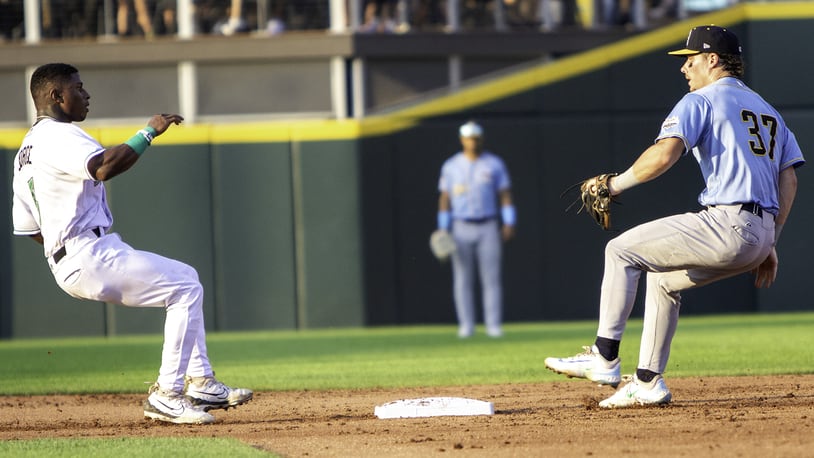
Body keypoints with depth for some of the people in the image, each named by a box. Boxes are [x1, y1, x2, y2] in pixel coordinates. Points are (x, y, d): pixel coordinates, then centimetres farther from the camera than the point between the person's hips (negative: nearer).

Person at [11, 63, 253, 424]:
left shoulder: (26, 151, 20)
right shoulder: (58, 136, -12)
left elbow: (28, 227, 21)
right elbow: (104, 167, -32)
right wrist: (149, 132, -23)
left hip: (65, 265, 10)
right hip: (90, 257, -10)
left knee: (184, 280, 20)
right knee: (185, 287, -9)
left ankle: (200, 384, 17)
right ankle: (166, 395, -11)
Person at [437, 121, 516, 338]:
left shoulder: (494, 164, 5)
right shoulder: (451, 166, 7)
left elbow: (505, 195, 4)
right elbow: (445, 198, 9)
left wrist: (509, 223, -7)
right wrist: (443, 229, 1)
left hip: (488, 228, -1)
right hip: (461, 229, 1)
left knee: (491, 278, -6)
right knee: (463, 279, -2)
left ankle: (494, 325, -5)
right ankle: (466, 326, 1)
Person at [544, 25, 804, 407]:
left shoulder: (700, 101, 0)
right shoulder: (768, 110, 25)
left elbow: (665, 153, -17)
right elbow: (789, 180, 19)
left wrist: (618, 184, -4)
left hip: (726, 225, -9)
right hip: (759, 237, 9)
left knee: (622, 251, 4)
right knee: (663, 277, 26)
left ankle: (604, 358, -3)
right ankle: (647, 383, 20)